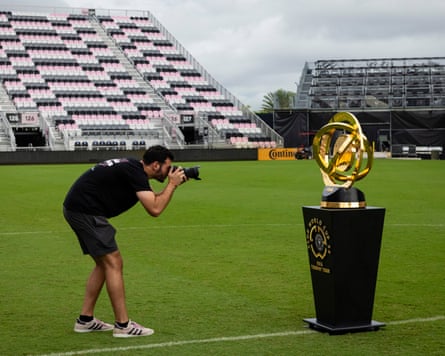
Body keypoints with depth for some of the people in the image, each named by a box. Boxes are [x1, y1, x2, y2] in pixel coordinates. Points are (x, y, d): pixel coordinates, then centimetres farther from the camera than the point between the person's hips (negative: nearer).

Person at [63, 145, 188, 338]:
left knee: (104, 263, 16)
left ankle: (85, 319, 19)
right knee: (113, 263, -8)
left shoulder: (133, 167, 13)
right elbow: (154, 209, -20)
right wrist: (172, 184, -9)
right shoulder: (135, 172, -16)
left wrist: (172, 184, 7)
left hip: (76, 208, 10)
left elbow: (153, 200, 20)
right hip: (85, 210, -10)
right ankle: (123, 325, -5)